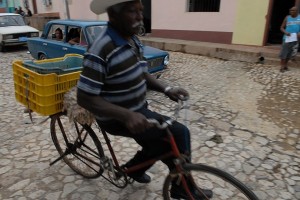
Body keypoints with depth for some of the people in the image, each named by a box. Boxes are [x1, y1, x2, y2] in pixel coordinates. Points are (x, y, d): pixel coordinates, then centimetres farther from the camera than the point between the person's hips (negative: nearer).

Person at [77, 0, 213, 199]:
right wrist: (126, 115, -35)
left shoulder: (133, 40, 2)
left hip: (138, 109, 9)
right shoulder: (100, 51, -26)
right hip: (117, 118, -9)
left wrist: (167, 89, -7)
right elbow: (85, 98, -25)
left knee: (159, 145, 20)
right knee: (179, 133, -16)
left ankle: (133, 168, 47)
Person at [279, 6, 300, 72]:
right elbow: (282, 27, 3)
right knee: (284, 53, -6)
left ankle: (285, 65, 23)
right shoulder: (287, 18, 2)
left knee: (290, 53, 9)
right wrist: (285, 32, -16)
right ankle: (282, 66, 0)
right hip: (287, 38, -2)